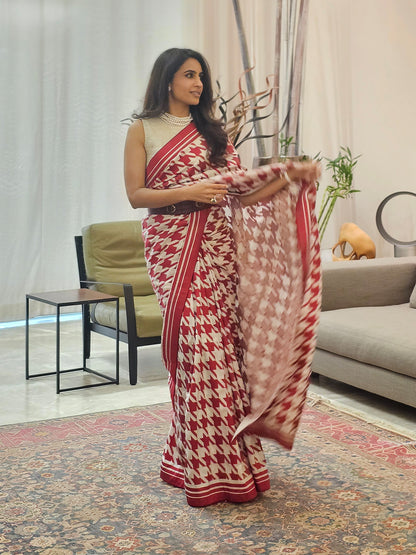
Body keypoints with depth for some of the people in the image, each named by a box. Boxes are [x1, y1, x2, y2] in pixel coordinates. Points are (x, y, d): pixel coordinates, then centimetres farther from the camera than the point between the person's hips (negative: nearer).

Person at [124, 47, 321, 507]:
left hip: (217, 245, 4)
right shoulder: (143, 130, 6)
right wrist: (189, 193, -14)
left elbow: (242, 194, 10)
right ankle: (207, 468, 0)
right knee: (198, 343, -10)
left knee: (224, 339, -3)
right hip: (173, 245, -4)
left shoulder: (211, 133, 17)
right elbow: (136, 194, -2)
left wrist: (290, 177, -2)